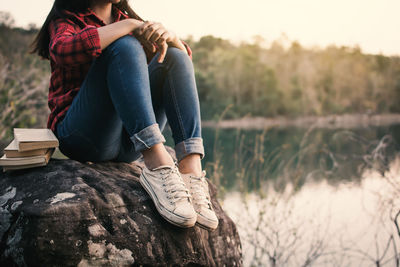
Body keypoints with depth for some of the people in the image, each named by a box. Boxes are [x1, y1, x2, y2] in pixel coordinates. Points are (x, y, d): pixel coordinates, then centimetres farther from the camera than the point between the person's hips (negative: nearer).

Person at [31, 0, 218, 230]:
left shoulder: (125, 19, 20)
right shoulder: (65, 20, 6)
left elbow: (185, 55, 9)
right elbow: (63, 50, -21)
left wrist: (167, 35, -14)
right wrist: (130, 26, -16)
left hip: (128, 143, 5)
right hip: (84, 134, -5)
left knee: (174, 57, -9)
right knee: (124, 45, -21)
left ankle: (191, 168, -29)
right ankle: (157, 164, -38)